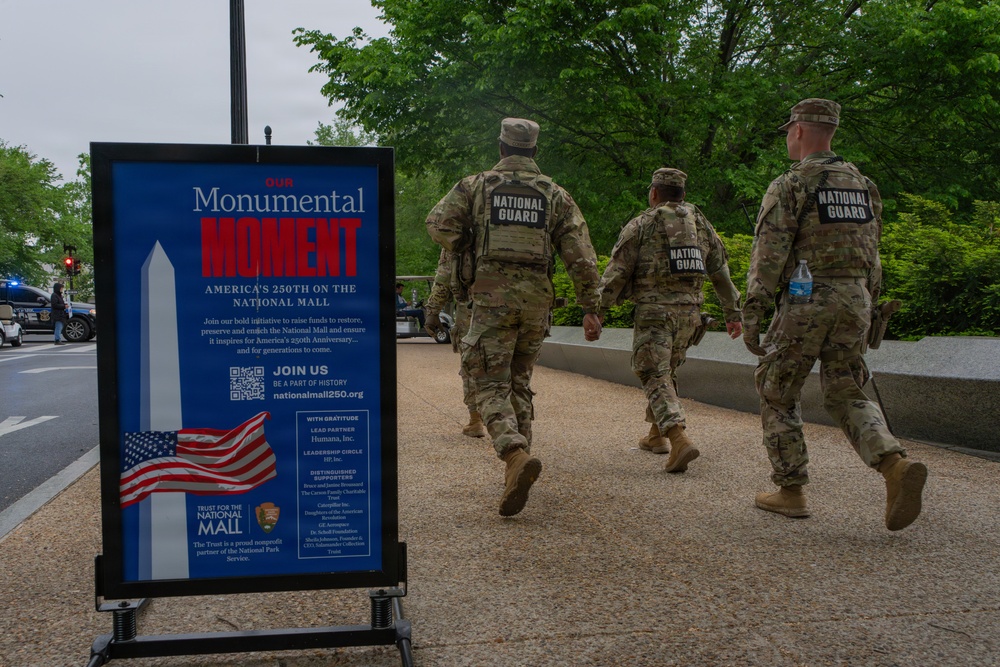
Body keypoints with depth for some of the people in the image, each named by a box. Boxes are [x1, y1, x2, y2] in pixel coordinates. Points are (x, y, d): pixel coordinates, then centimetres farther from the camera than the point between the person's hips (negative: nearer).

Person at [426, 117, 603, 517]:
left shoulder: (476, 185, 6)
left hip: (492, 295, -3)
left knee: (492, 387, -3)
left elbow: (439, 225, -2)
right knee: (519, 383, 18)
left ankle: (517, 456, -27)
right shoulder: (556, 195, 10)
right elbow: (581, 256, 3)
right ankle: (517, 464, 21)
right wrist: (590, 309, 5)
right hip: (536, 297, 3)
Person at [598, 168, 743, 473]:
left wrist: (597, 310, 0)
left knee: (655, 377, -6)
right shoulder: (700, 223, 13)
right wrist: (733, 314, 19)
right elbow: (721, 271, 14)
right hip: (689, 311, 5)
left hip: (654, 311, -5)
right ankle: (656, 435, 30)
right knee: (666, 371, 21)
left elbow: (616, 272, -6)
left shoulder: (641, 224, -2)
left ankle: (680, 440, -23)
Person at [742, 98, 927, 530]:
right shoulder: (862, 185, 15)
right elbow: (872, 254, 18)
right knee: (846, 396, 12)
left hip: (804, 302, -6)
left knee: (777, 395, 10)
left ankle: (791, 492, 12)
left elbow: (769, 255, -14)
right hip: (854, 300, 6)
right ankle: (896, 466, -13)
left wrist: (752, 314, -12)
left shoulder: (789, 185, -7)